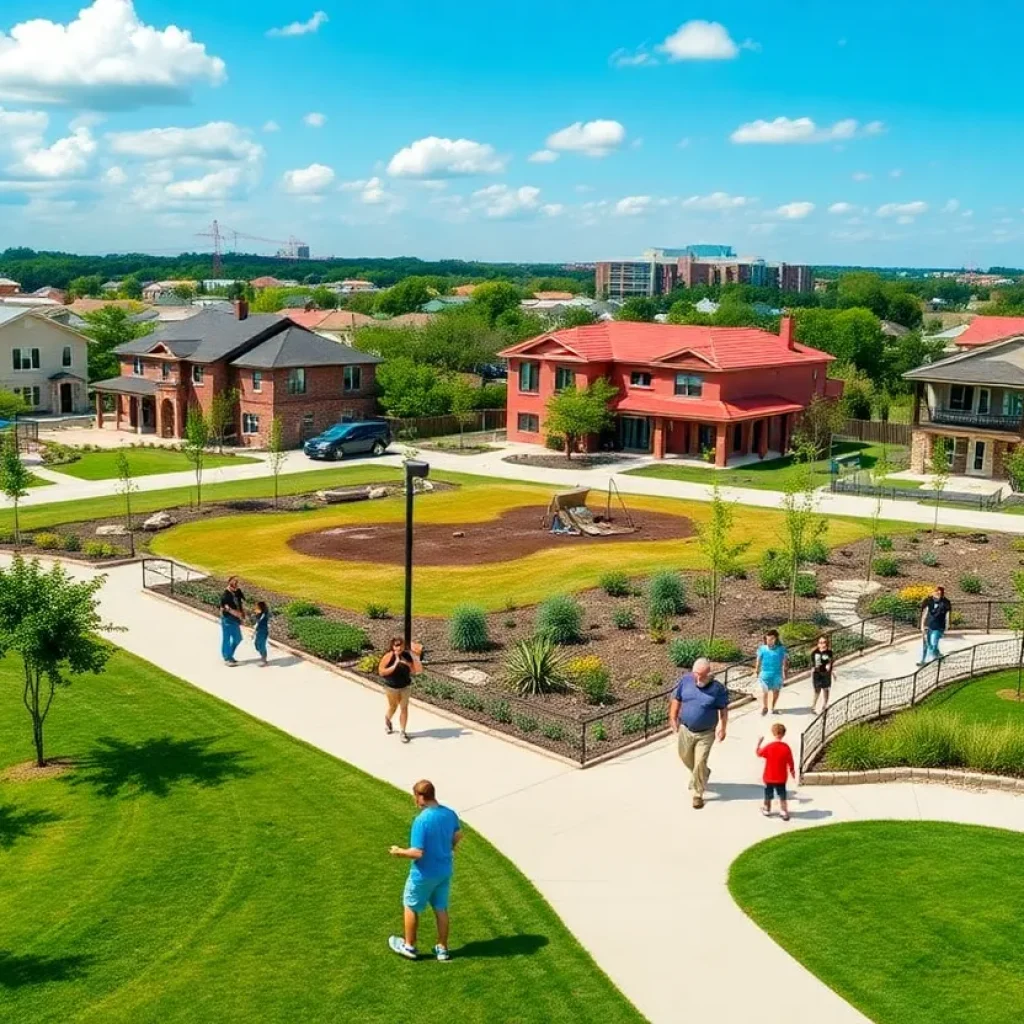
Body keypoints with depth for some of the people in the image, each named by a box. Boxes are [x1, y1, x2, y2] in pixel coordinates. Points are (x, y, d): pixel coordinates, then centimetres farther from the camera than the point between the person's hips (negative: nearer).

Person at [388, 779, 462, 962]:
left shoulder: (421, 820, -28)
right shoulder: (450, 814, -6)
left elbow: (417, 852, -28)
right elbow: (458, 836, 12)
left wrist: (399, 851, -10)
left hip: (424, 874, -6)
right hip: (445, 871, 6)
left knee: (411, 907, 16)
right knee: (441, 909, 19)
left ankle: (409, 946, 30)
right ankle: (442, 948, 29)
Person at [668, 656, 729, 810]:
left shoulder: (717, 688, -18)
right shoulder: (685, 681, -10)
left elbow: (723, 709, -6)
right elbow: (676, 699, 2)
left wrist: (722, 728, -8)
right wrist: (673, 718, 2)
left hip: (706, 733, -4)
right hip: (686, 729, 4)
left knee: (700, 763, -6)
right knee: (685, 757, 22)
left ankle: (698, 794, 11)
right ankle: (702, 775, 53)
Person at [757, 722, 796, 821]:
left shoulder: (768, 747, -16)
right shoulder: (786, 747, -15)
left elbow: (759, 753, 1)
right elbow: (790, 762, -7)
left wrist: (759, 742, 14)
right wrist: (793, 772, 8)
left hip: (769, 777, 0)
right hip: (781, 777, 0)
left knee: (768, 795, 18)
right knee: (782, 796, 12)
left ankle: (766, 810, 33)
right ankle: (784, 813, 10)